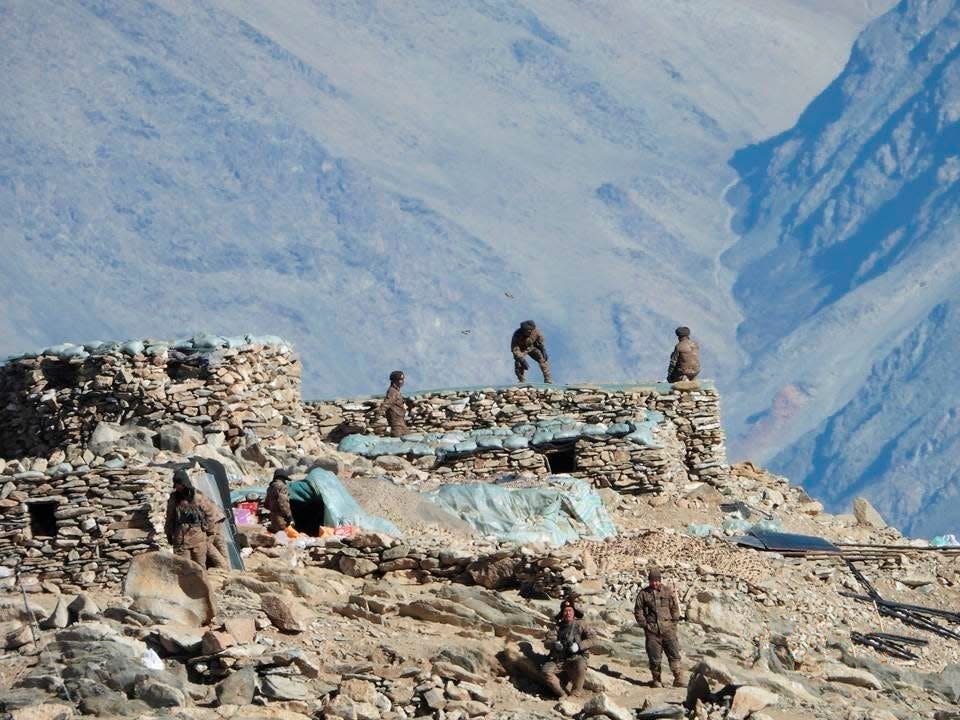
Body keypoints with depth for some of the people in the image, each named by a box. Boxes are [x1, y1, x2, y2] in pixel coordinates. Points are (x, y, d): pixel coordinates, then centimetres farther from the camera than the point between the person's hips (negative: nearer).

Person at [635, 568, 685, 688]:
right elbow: (638, 610, 10)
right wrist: (644, 624, 0)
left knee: (674, 654, -6)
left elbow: (675, 609, 11)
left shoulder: (668, 591, 7)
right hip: (652, 630, 0)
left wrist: (674, 623, 3)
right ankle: (657, 680, 12)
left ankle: (678, 679, -5)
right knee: (654, 657, 1)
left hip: (667, 628, 0)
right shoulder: (644, 594, 6)